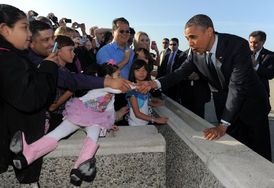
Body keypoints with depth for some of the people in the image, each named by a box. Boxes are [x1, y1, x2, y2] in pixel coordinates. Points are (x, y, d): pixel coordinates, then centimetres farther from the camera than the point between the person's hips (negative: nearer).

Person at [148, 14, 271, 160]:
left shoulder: (238, 45, -27)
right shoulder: (196, 53, -12)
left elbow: (237, 86, -32)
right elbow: (181, 72, -5)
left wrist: (223, 125, -35)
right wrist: (156, 83, -25)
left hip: (250, 103, -3)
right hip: (224, 103, 4)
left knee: (258, 152, 6)